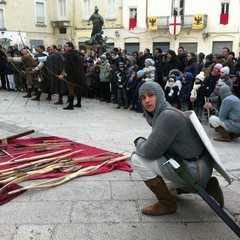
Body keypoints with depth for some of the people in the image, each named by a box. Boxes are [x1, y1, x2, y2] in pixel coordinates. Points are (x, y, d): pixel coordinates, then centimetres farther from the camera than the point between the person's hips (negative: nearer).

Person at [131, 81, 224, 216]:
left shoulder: (168, 115, -24)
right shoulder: (162, 114, 6)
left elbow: (150, 151, -23)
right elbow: (158, 147, 17)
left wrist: (139, 142, -5)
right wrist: (144, 143, 1)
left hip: (194, 169, -10)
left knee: (137, 158, -13)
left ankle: (167, 203, -1)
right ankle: (206, 185, 21)